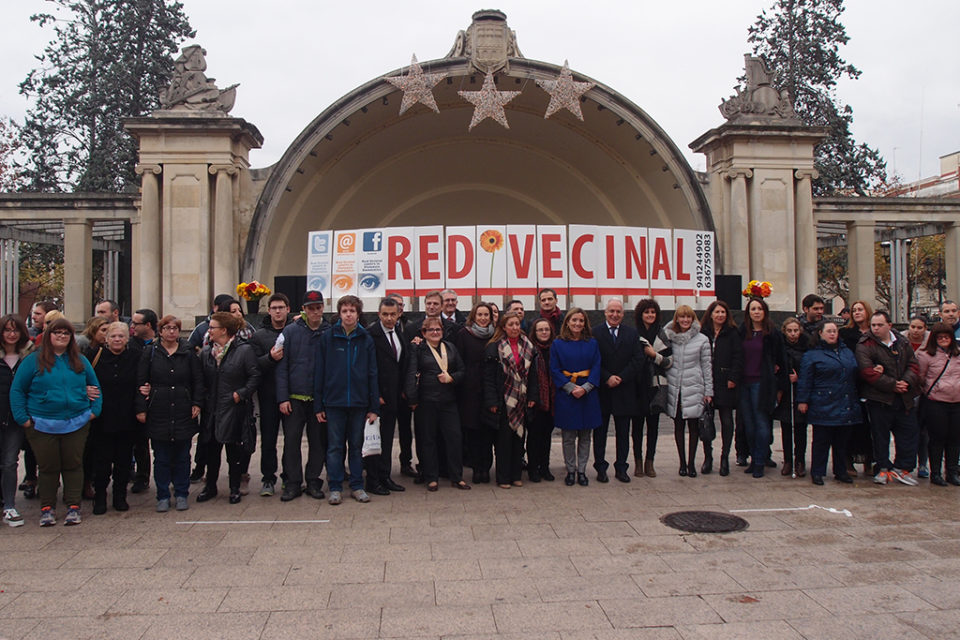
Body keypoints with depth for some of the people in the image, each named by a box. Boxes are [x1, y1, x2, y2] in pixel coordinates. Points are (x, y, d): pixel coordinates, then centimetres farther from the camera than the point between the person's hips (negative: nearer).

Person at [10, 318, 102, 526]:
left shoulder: (80, 361, 9)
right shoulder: (33, 360, 1)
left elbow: (95, 388, 16)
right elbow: (17, 390, 2)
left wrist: (94, 410, 5)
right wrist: (23, 418, -5)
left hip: (76, 424, 2)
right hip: (43, 426, -2)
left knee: (73, 465, 6)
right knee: (48, 467, 6)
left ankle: (73, 506, 14)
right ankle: (47, 508, 19)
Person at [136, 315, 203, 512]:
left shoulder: (188, 353, 6)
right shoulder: (150, 353, 4)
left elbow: (198, 381, 8)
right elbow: (141, 382, 3)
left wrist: (197, 403, -2)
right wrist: (141, 408, -2)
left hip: (183, 413, 1)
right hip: (158, 414, 0)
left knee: (182, 456, 8)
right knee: (161, 457, 6)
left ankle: (181, 494, 18)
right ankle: (163, 496, 16)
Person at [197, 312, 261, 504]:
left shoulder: (244, 350, -7)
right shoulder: (206, 352, 9)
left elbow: (255, 376, -6)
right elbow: (201, 378, 13)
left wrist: (241, 394, -13)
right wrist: (201, 399, 2)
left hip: (235, 409, -4)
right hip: (211, 409, 4)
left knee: (235, 451, 4)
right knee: (211, 450, 12)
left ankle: (235, 488, 18)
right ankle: (210, 486, 27)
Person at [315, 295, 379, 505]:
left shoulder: (366, 339, 4)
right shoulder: (328, 337, 1)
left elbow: (372, 374, 5)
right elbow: (319, 372, 1)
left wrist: (374, 407, 0)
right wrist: (318, 405, -3)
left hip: (358, 401, 1)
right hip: (334, 401, -1)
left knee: (357, 446, 9)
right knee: (335, 447, 4)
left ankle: (357, 486, 18)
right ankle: (335, 488, 13)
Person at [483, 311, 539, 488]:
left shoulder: (528, 347, 8)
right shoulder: (494, 348, -6)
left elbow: (533, 374, 11)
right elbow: (488, 377, -8)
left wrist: (532, 397, 3)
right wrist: (492, 401, -14)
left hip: (522, 400, 4)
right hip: (504, 400, -4)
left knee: (519, 437, 9)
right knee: (504, 439, 0)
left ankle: (516, 475, 20)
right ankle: (503, 478, 9)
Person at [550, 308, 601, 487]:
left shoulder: (592, 343, 6)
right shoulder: (558, 344, 1)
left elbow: (596, 368, 2)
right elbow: (554, 370, -2)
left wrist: (585, 388, -12)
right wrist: (571, 388, -13)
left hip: (588, 394, 2)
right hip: (566, 395, -1)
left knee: (585, 436, 6)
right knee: (568, 437, 3)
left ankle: (581, 471, 16)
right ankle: (570, 471, 15)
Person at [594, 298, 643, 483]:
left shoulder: (632, 334, 7)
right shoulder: (595, 334, 0)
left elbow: (638, 360, -1)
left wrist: (620, 378, -12)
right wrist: (607, 378, -15)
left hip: (625, 391, 2)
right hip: (602, 391, -2)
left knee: (623, 433, 9)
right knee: (600, 431, 6)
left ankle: (621, 468, 19)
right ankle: (600, 467, 16)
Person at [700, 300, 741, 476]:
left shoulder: (732, 334, 4)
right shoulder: (703, 333, 6)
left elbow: (738, 357, -1)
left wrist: (733, 378, -10)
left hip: (725, 384, -1)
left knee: (727, 421, 3)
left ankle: (725, 457, 13)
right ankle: (707, 457, 14)